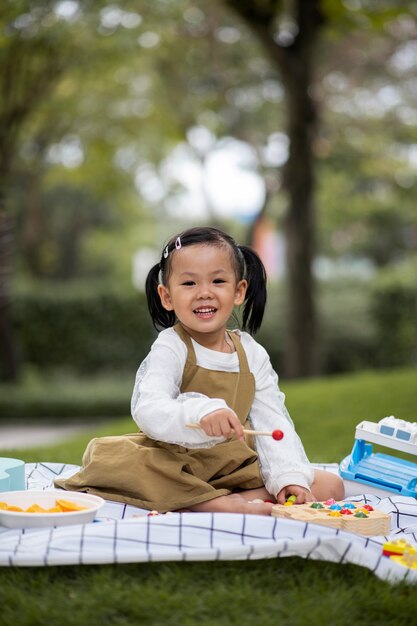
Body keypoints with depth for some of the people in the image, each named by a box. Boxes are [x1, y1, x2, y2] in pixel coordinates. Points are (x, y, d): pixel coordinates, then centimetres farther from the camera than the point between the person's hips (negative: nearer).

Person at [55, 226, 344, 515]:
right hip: (174, 465, -4)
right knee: (112, 462, -33)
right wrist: (200, 414, -46)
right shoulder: (170, 348, -10)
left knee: (330, 485, -8)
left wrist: (290, 476, -15)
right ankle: (225, 503, -34)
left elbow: (272, 424, 1)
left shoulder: (252, 354, 4)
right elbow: (148, 412, -27)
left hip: (234, 467, 5)